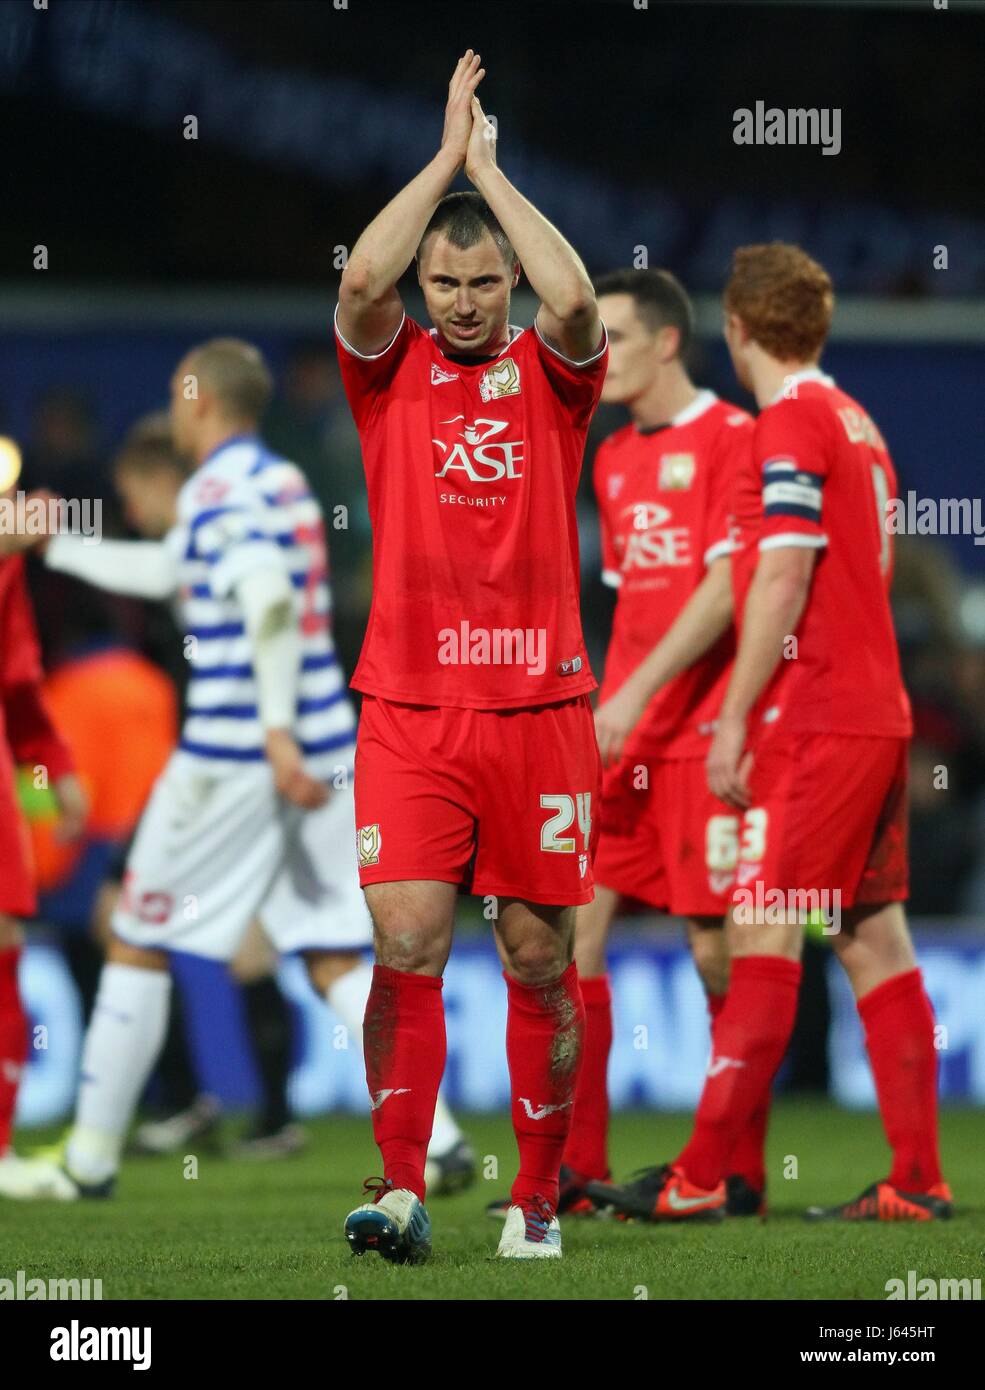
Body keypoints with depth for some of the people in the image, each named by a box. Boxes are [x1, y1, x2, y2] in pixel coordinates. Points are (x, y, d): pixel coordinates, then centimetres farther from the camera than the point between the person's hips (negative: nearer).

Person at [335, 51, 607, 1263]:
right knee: (406, 944, -10)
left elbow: (573, 297, -13)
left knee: (539, 961, 4)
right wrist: (447, 154, -6)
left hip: (537, 704, 0)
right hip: (409, 709, 0)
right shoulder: (389, 370, 8)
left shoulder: (550, 375, 8)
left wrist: (490, 171, -5)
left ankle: (537, 1197, 13)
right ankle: (400, 1189, -9)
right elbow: (361, 281, -11)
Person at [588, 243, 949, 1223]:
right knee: (874, 941, 7)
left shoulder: (790, 425, -10)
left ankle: (701, 1176, -9)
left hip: (815, 722, -9)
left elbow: (782, 582, -17)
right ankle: (917, 1181, 5)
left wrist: (735, 719, -14)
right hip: (878, 713, 9)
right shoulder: (855, 424, 16)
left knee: (763, 936, -9)